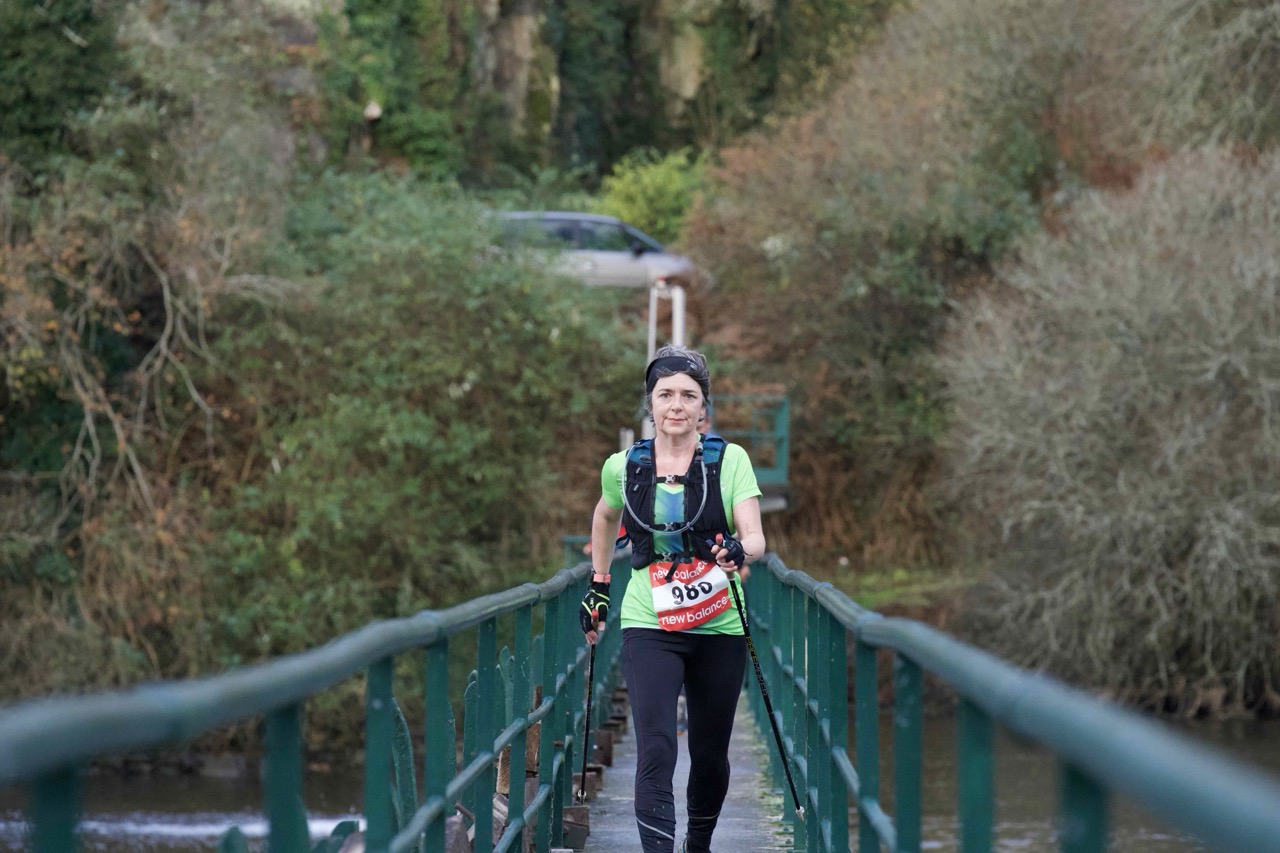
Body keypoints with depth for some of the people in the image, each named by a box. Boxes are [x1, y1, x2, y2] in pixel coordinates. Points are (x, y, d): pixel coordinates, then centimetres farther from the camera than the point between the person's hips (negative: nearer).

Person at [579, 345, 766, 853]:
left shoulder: (730, 460, -4)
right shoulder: (624, 467, 1)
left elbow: (755, 538, -13)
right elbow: (604, 518, 23)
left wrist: (738, 551, -35)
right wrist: (598, 586, 22)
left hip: (719, 628, 0)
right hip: (649, 626, 0)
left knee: (710, 755, 11)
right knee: (655, 755, -15)